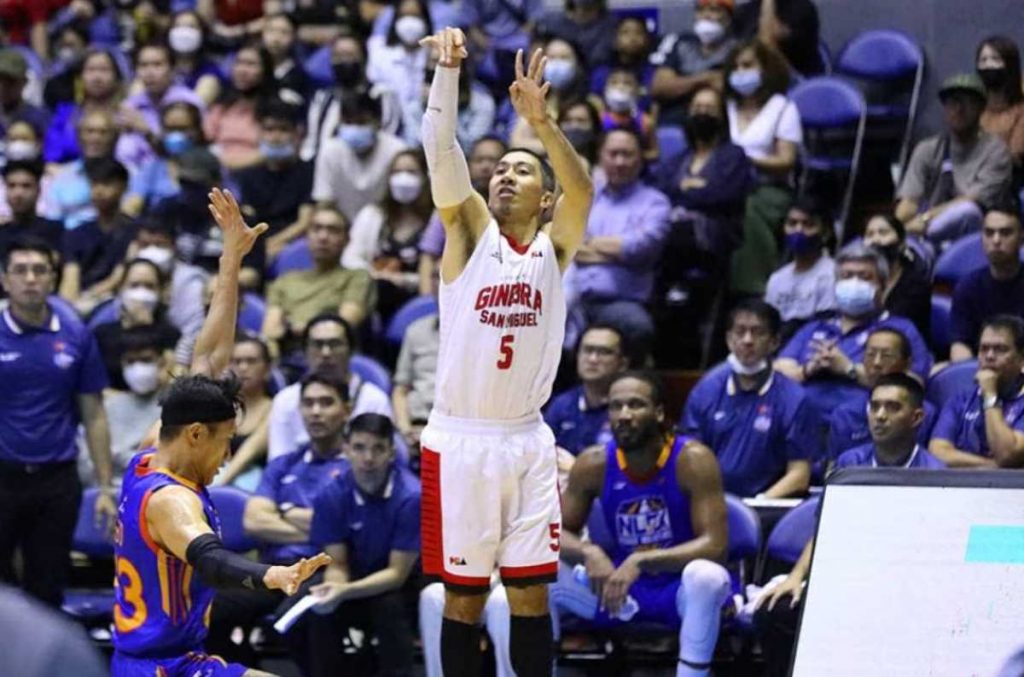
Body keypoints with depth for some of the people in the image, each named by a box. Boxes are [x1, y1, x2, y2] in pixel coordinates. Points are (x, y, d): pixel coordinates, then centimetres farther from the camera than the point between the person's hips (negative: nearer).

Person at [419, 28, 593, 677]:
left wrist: (541, 120, -33)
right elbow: (441, 150, -13)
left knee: (530, 592, 4)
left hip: (527, 440, 1)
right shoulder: (470, 231, 2)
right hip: (459, 439, -1)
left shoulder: (555, 245, 4)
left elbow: (583, 190, -16)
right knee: (464, 595, 4)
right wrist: (448, 69, -29)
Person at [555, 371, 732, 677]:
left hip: (680, 588, -4)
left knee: (706, 575, -38)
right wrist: (589, 553, -24)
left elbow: (714, 545, -24)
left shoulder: (692, 460, -18)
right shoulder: (593, 465, -7)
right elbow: (557, 534, 0)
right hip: (621, 587, 4)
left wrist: (642, 561, -34)